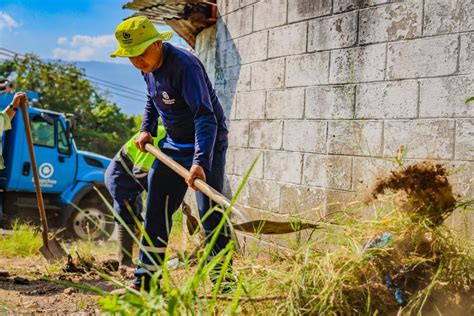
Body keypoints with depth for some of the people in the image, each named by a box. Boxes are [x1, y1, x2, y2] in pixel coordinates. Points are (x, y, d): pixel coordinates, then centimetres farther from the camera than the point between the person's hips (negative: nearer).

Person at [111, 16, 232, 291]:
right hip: (174, 144, 9)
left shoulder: (184, 65, -27)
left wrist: (200, 162, -47)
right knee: (156, 209, 9)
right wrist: (146, 129, 7)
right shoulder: (149, 67, 0)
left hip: (206, 144, -8)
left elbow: (206, 116, -37)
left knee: (210, 212, -10)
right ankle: (146, 281, 19)